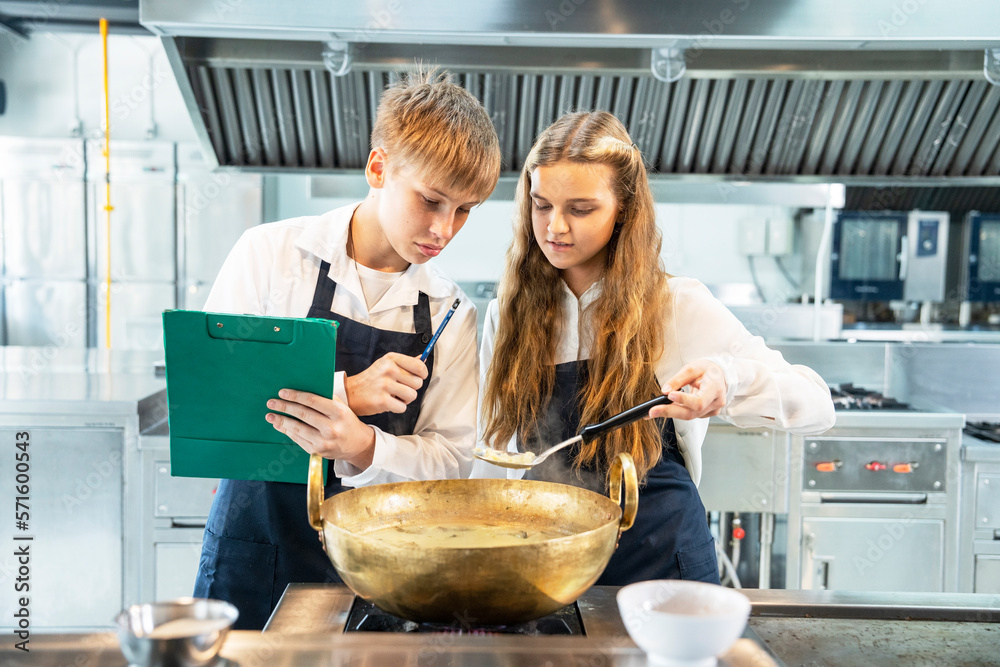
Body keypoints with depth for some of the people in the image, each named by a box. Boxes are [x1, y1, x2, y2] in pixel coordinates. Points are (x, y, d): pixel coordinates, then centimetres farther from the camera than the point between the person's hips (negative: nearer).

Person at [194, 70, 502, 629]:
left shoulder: (452, 314, 0)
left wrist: (364, 449, -24)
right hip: (256, 549, -1)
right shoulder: (271, 254, -7)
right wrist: (345, 394, -21)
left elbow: (451, 459, -3)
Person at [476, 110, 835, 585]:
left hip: (657, 562, -2)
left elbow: (817, 405, -14)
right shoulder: (506, 315, 1)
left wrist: (727, 380, -33)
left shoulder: (678, 306, -8)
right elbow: (493, 457, 7)